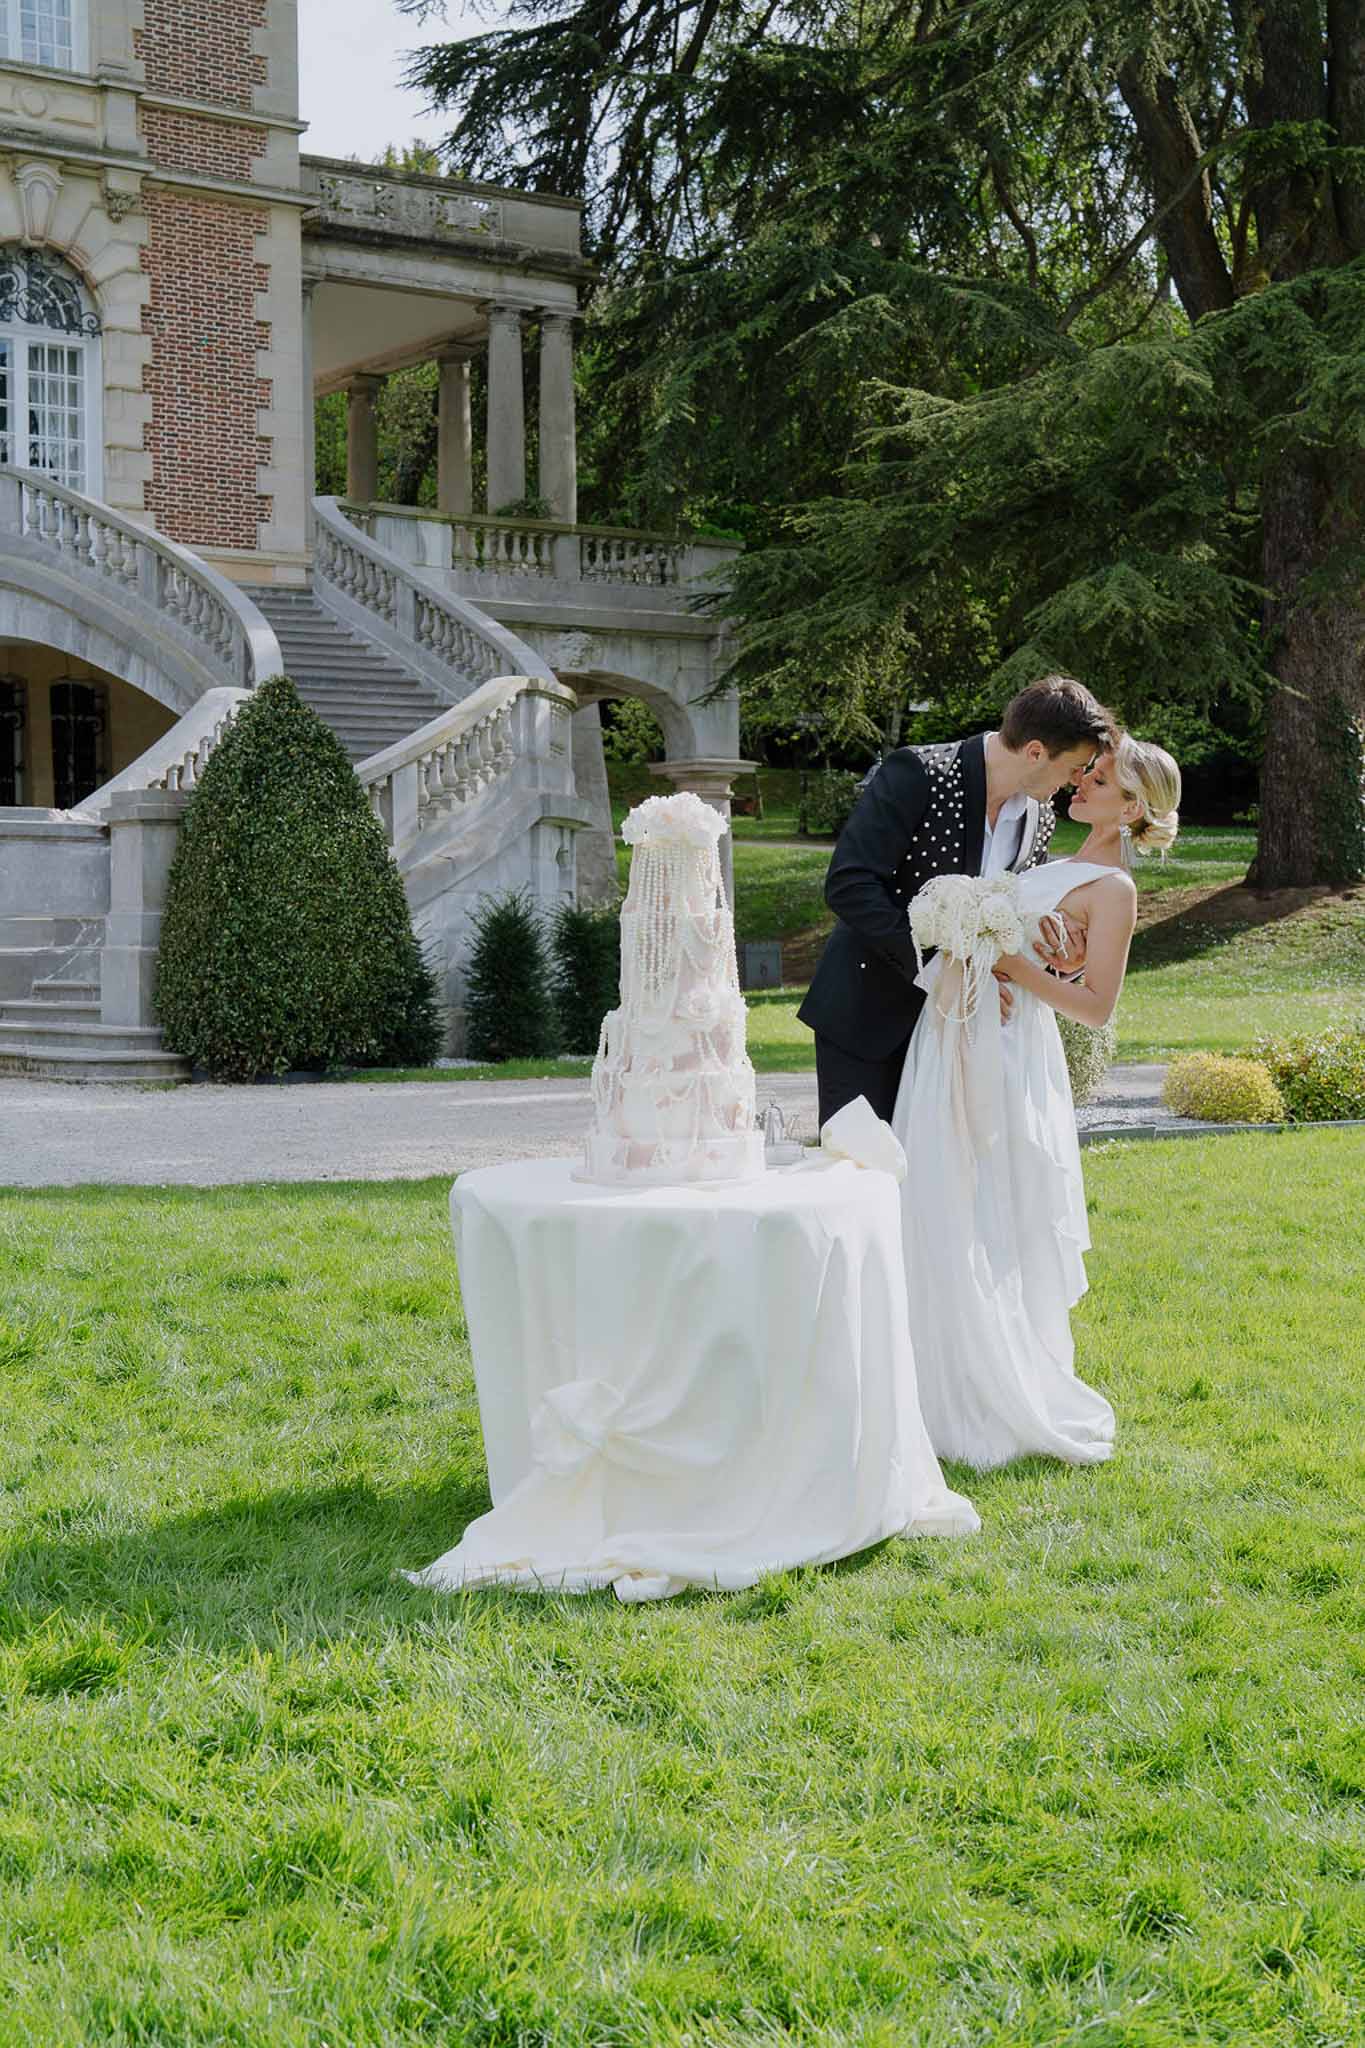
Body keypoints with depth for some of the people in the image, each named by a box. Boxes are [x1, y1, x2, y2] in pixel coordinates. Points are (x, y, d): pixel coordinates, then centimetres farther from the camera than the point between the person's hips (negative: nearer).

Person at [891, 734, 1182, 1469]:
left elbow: (1096, 1004, -14)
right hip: (952, 1038, 9)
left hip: (1003, 1053, -9)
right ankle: (955, 1388, 18)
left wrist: (1010, 965, -20)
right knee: (941, 1216, 9)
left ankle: (1011, 1403, 7)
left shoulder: (1112, 888, -9)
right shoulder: (1060, 867, 18)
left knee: (986, 1230, -4)